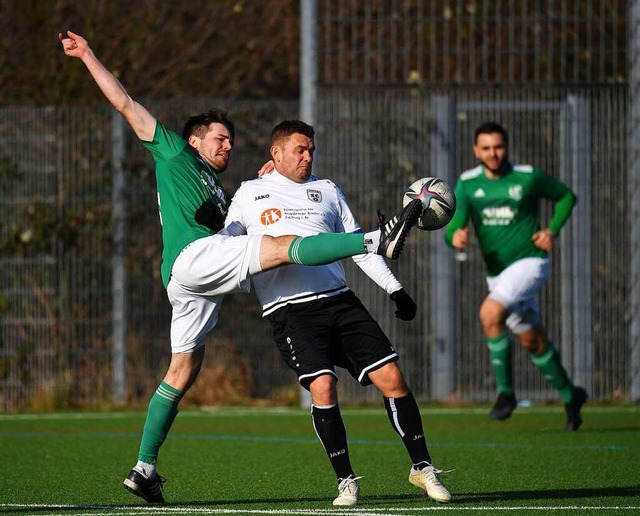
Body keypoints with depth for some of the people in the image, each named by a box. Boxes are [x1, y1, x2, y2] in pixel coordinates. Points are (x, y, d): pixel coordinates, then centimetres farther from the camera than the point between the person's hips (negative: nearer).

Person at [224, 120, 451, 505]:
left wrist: (395, 289, 17)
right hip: (290, 310, -3)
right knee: (322, 386, -22)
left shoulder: (326, 191, 20)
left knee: (391, 376, -7)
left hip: (340, 300, 3)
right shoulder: (250, 194, 13)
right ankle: (346, 481, -8)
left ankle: (422, 467, 6)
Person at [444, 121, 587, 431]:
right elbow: (453, 227, -8)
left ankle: (505, 391, -17)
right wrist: (455, 236, -33)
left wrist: (552, 230, -6)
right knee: (533, 341, 13)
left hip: (529, 262, -5)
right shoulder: (467, 184, -1)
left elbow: (566, 196, 8)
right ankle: (569, 396, 34)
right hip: (496, 271, 5)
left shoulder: (528, 177, -8)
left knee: (490, 313, -28)